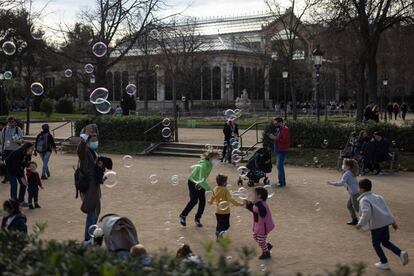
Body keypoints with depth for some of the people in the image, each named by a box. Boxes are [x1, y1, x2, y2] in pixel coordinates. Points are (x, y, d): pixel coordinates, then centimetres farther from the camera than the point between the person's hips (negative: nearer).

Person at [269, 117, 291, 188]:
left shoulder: (285, 129, -15)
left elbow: (285, 140, -24)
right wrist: (272, 137, 8)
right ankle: (282, 182, 22)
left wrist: (275, 138, -25)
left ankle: (282, 183, -11)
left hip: (282, 151, -10)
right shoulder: (278, 129, 14)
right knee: (280, 166, 14)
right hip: (277, 151, 10)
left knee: (280, 166, -13)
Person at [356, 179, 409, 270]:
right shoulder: (377, 197, 17)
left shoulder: (364, 200, -8)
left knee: (376, 244, 13)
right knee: (385, 242, 20)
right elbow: (386, 209, 18)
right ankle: (401, 253, 0)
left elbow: (366, 213, -25)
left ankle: (384, 263, 19)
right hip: (385, 222, 8)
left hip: (376, 225, -7)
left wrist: (360, 224, -14)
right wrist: (393, 222, 22)